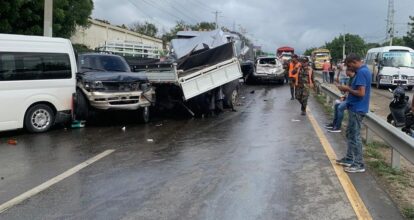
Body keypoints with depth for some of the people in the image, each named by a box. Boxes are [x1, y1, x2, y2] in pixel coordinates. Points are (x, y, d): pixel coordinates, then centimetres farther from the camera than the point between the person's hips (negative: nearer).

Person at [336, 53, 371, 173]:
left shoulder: (361, 72, -20)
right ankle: (349, 159, 28)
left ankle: (359, 164, 5)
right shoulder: (363, 70, 12)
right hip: (355, 108, 11)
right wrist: (349, 88, 7)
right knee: (350, 134, 18)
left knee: (355, 136, -3)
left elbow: (361, 93, -26)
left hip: (357, 109, -11)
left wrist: (347, 89, -13)